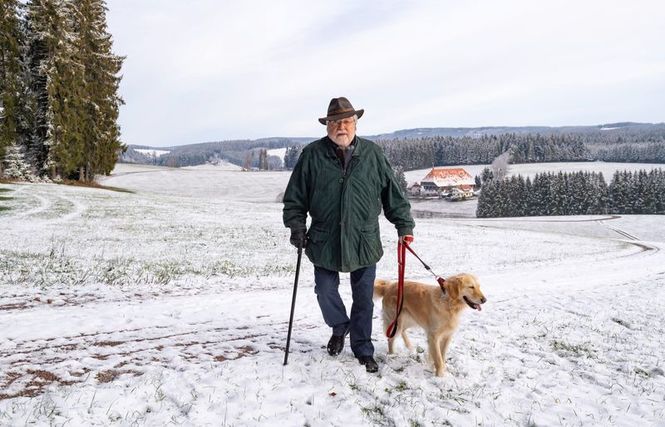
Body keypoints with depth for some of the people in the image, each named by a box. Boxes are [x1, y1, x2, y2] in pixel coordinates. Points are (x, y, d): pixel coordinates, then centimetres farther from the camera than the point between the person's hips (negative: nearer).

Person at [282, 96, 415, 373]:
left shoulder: (372, 154, 2)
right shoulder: (312, 154, -1)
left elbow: (393, 193, 7)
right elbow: (295, 196, 4)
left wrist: (404, 225, 6)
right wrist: (296, 225, -4)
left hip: (365, 241, 1)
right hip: (325, 241, 0)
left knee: (363, 299, 9)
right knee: (325, 290, 8)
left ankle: (363, 350, 26)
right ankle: (340, 327, 38)